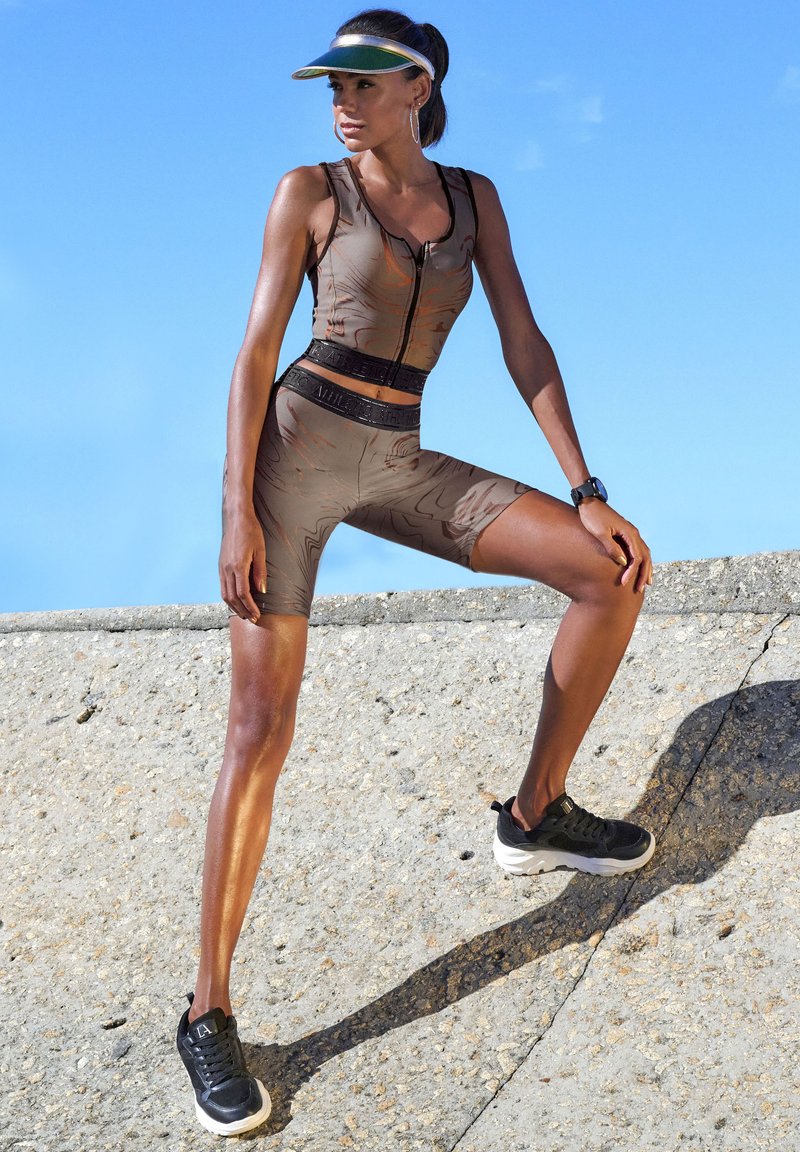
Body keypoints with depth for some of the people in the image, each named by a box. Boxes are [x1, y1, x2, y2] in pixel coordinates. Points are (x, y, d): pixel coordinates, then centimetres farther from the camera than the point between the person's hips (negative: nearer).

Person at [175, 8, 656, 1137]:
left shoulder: (472, 195, 10)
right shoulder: (309, 191, -2)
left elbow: (525, 344, 7)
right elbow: (257, 352, -6)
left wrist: (586, 491, -1)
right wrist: (238, 513, -14)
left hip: (396, 467, 5)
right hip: (296, 444, -4)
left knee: (613, 573, -5)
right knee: (262, 731, -14)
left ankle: (535, 815, 11)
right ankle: (209, 1012, -5)